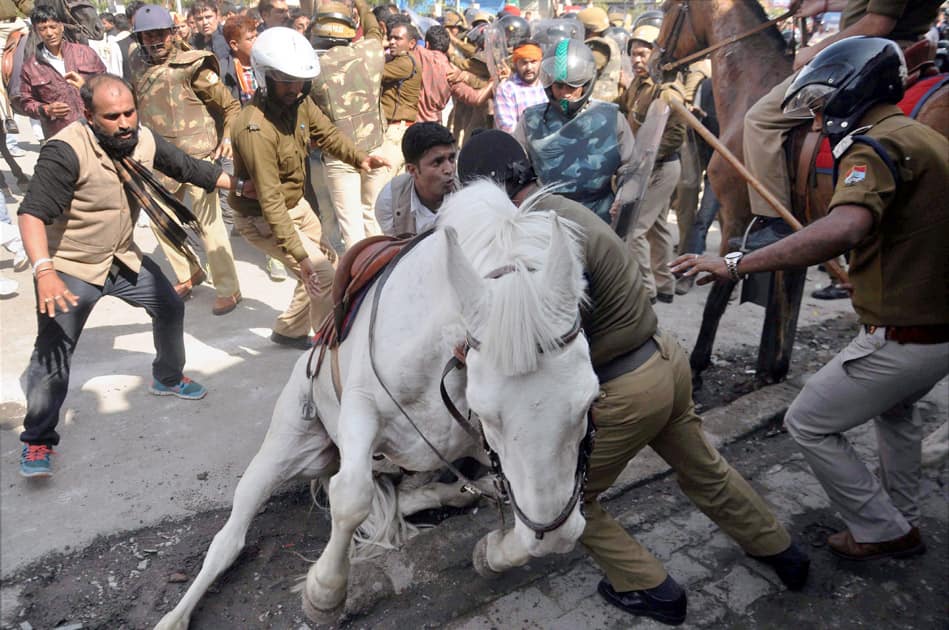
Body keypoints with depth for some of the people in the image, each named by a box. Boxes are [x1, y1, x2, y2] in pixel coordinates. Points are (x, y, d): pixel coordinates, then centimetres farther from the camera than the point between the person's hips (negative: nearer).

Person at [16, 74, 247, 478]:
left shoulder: (144, 140, -10)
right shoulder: (66, 151, -29)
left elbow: (187, 168, 6)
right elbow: (32, 213, -35)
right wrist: (44, 272, -49)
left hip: (123, 258, 7)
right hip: (70, 268, -6)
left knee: (170, 308, 16)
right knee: (53, 352, -10)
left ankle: (167, 378, 42)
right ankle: (37, 440, 6)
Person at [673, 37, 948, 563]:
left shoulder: (877, 145, -19)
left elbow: (845, 228, -40)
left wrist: (737, 264, -42)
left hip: (900, 338, -10)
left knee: (809, 424, 5)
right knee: (896, 411, 33)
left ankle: (881, 530, 19)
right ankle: (903, 520, 46)